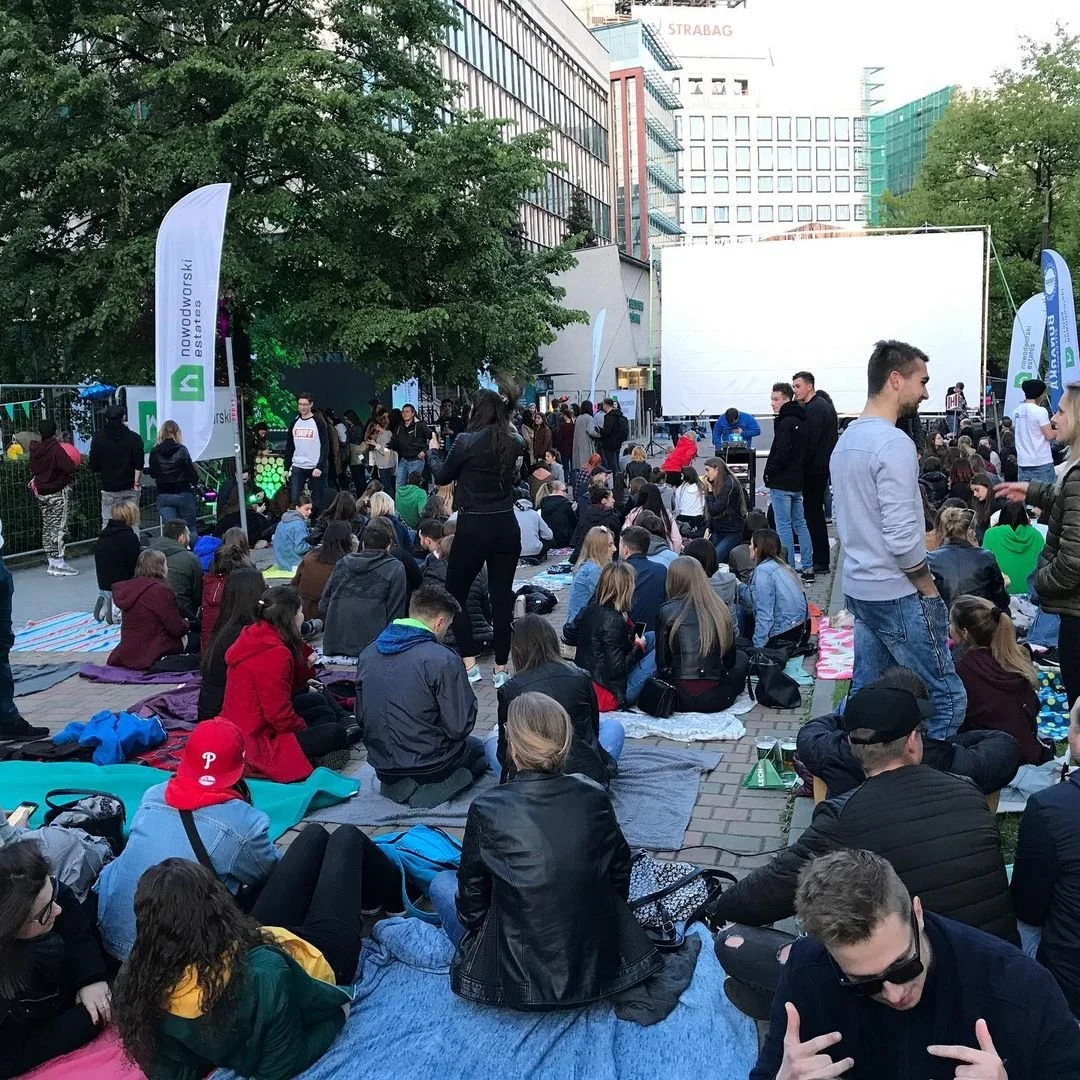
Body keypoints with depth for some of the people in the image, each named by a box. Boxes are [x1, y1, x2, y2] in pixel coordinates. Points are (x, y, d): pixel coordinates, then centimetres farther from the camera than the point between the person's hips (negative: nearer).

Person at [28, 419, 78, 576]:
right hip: (58, 493, -7)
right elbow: (70, 468, -24)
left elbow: (33, 469, 14)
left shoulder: (35, 449, 4)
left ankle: (52, 562, 17)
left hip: (41, 492, 7)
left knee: (47, 527, 12)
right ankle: (59, 564, -5)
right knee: (59, 527, -5)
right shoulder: (56, 449, -17)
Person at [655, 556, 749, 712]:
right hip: (715, 699, -1)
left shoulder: (667, 612, -7)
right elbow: (730, 660, 7)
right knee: (742, 658, 28)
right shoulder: (720, 609, -2)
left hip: (679, 699, 1)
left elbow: (662, 663, -3)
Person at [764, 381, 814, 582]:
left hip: (781, 482, -9)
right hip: (797, 481, 9)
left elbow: (781, 453, -22)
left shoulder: (786, 422, -16)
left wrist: (769, 473, -11)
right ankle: (808, 569, 16)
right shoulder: (800, 420, 13)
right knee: (799, 524, 14)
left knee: (783, 526, -3)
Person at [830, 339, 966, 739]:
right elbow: (903, 538, -22)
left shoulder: (846, 439, 11)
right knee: (947, 699, -2)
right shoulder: (894, 444, -18)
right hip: (897, 594, -10)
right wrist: (930, 589, -9)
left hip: (857, 587, 10)